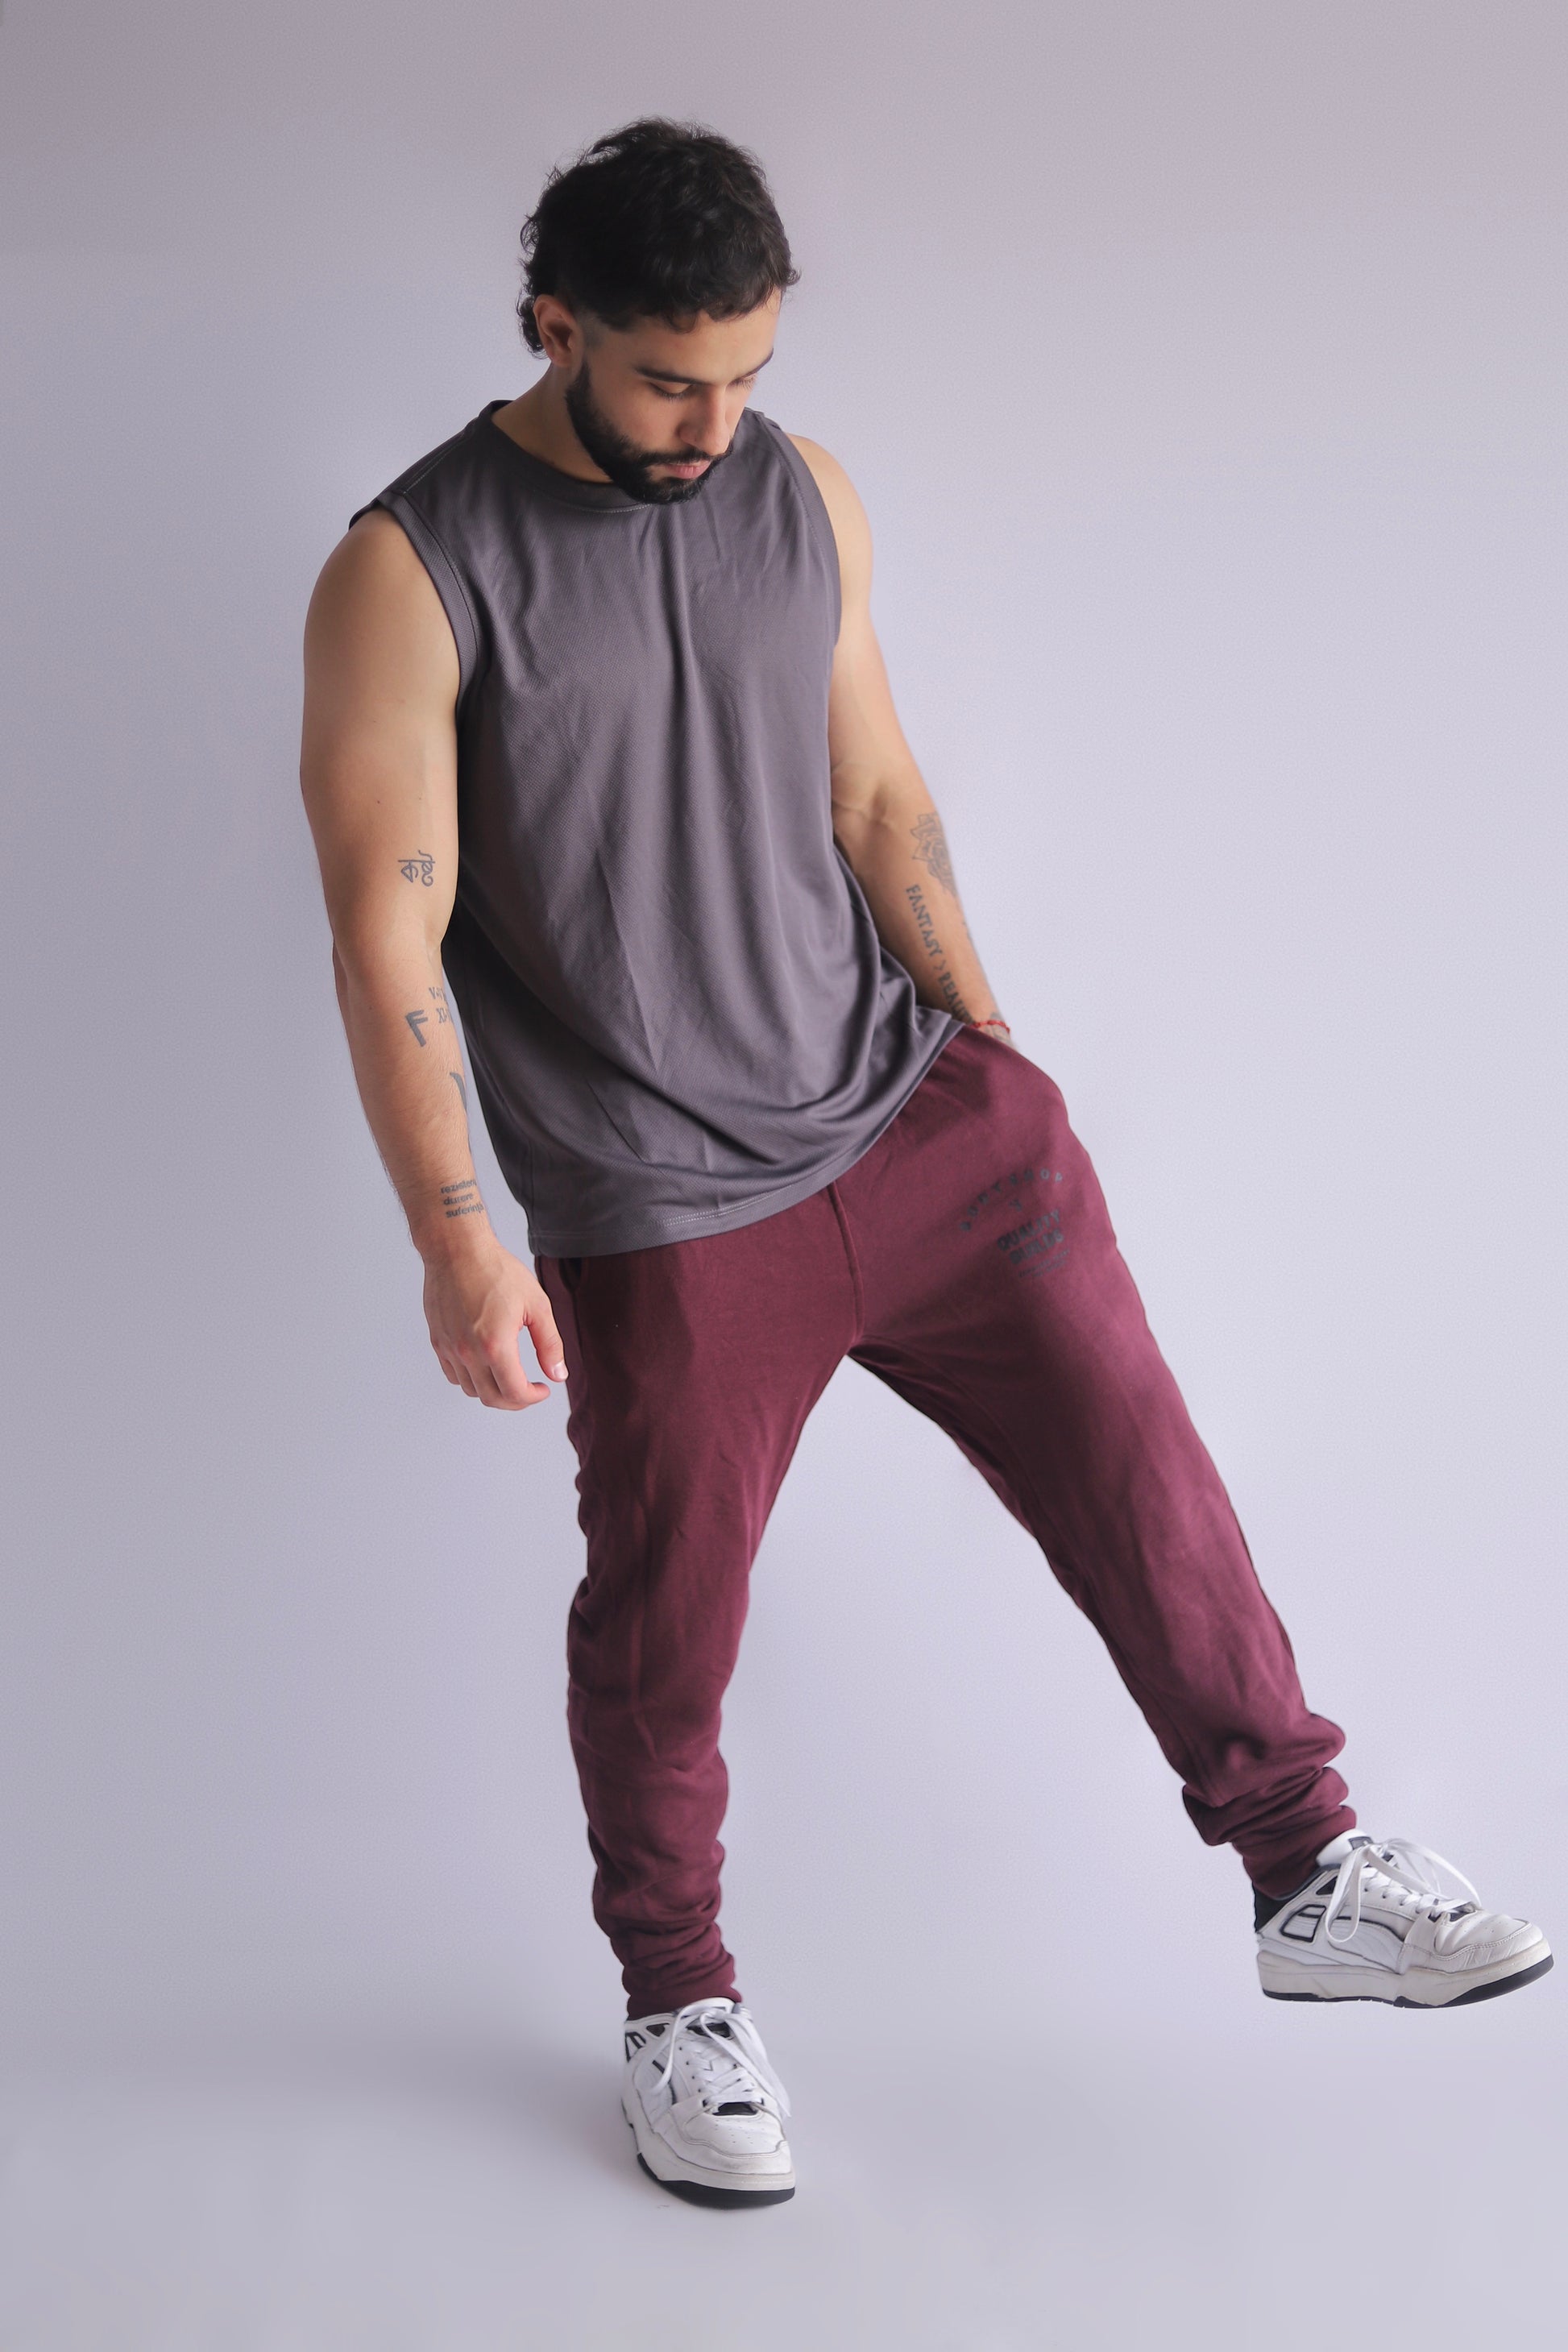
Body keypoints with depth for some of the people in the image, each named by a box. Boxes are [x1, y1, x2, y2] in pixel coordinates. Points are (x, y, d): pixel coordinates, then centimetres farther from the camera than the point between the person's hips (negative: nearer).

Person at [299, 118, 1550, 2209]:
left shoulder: (803, 498, 4)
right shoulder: (411, 578, -12)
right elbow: (386, 938, -12)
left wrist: (991, 1056, 15)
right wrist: (457, 1243, -16)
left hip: (915, 1102, 5)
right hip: (667, 1216, -4)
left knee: (1135, 1464, 4)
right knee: (665, 1626, 8)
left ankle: (1308, 1873, 19)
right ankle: (679, 2003, 31)